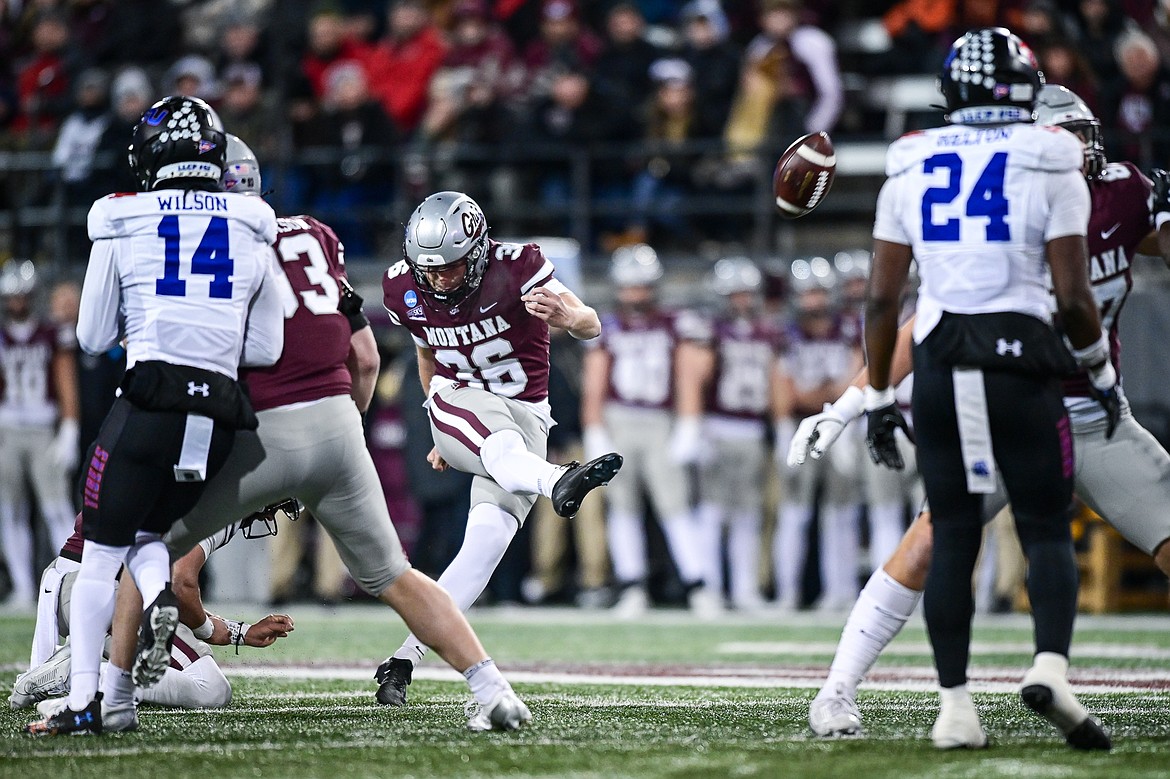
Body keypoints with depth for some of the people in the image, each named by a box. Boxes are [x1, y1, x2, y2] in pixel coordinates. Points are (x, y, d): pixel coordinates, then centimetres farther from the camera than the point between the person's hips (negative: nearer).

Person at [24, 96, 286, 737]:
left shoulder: (123, 227, 3)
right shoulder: (253, 233, 11)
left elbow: (94, 338, 11)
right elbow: (266, 351, 12)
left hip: (151, 402, -3)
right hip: (221, 413, 3)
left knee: (101, 551, 6)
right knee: (148, 531, 21)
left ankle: (83, 701, -2)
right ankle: (159, 594, -13)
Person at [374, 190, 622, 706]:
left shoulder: (515, 267, -15)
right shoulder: (404, 289, -4)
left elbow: (591, 326, -26)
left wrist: (568, 316, -50)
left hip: (524, 415, 0)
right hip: (459, 403, 0)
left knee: (487, 543, -17)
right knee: (501, 445, -37)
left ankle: (403, 660, -17)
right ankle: (556, 483, -73)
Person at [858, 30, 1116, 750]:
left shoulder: (911, 172, 7)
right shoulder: (1051, 169, -2)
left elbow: (883, 298, 6)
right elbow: (1073, 295, -6)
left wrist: (879, 399, 14)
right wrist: (1103, 372, 10)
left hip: (939, 366, 3)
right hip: (1020, 363, -3)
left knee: (953, 540, 8)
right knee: (1048, 533, 4)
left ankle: (955, 705, 4)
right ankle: (1050, 666, -20)